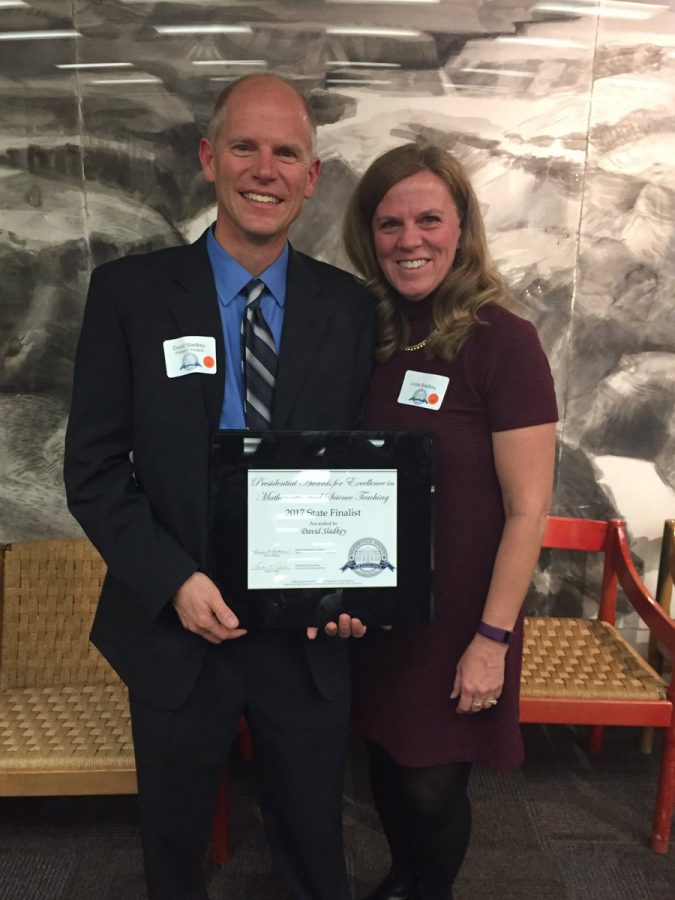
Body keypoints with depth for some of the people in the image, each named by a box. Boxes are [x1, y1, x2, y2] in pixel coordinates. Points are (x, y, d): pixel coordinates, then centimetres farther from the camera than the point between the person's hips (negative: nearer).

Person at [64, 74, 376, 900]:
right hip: (175, 626, -1)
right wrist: (174, 581, -17)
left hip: (310, 634, 1)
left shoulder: (349, 305, -3)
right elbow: (93, 468, -7)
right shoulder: (129, 292, -8)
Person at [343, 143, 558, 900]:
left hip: (456, 615, -5)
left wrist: (492, 638, -15)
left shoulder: (502, 341, -18)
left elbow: (528, 509, -16)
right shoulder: (368, 334, -1)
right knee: (386, 762, 21)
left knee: (433, 784, 11)